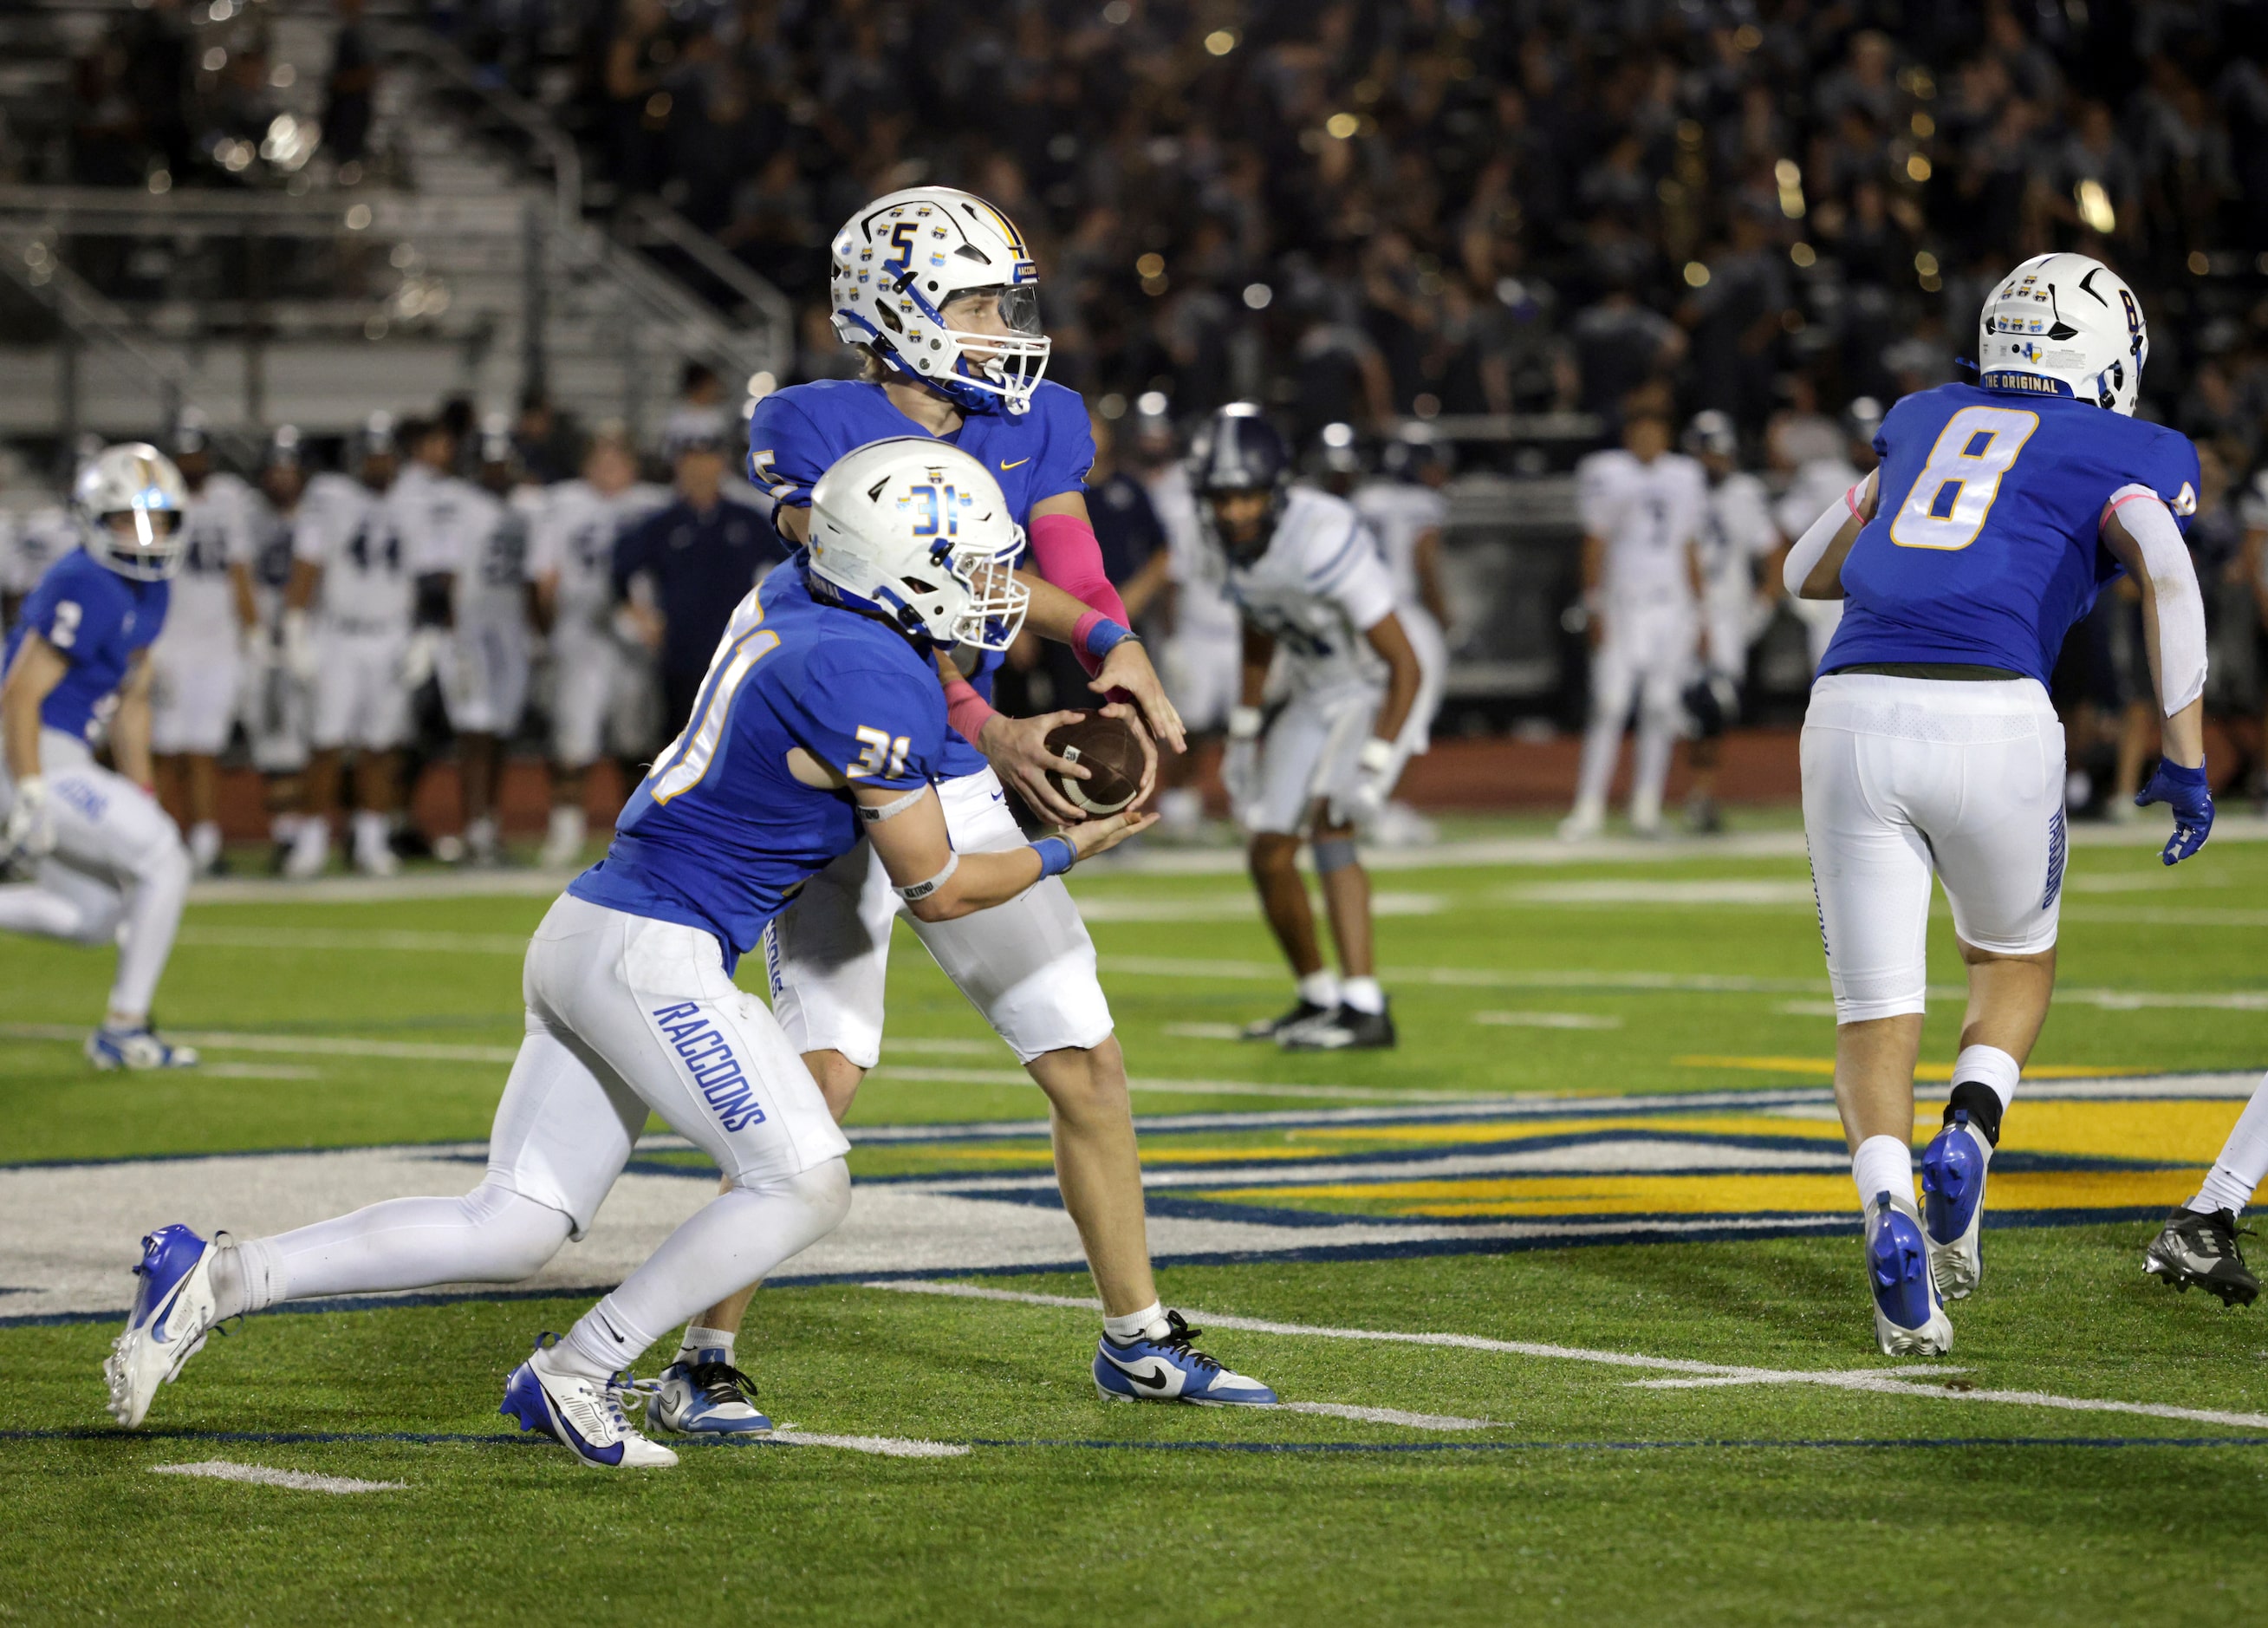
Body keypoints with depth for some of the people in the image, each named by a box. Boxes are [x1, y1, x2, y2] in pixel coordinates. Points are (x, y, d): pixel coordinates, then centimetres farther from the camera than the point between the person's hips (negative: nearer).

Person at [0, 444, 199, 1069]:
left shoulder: (148, 589, 11)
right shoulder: (85, 589, -19)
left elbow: (131, 703, 20)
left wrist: (143, 798, 18)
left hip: (62, 764, 10)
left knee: (94, 916, 15)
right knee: (164, 862, -9)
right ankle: (124, 1029, -2)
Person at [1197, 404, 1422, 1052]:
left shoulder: (1321, 541, -33)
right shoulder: (1227, 537, -9)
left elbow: (1405, 666, -28)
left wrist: (1373, 768, -32)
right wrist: (1243, 729, 16)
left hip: (1378, 696, -8)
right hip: (1313, 699, 8)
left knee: (1329, 823, -27)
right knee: (1269, 857, 6)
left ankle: (1364, 1010, -28)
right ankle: (1318, 1000, 26)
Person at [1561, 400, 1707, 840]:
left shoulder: (1685, 477, 12)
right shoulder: (1607, 474, 0)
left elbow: (1690, 551, 15)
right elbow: (1595, 545, -1)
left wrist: (1699, 610, 12)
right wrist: (1595, 609, -7)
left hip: (1672, 606, 4)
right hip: (1622, 604, -4)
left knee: (1660, 708, 2)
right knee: (1609, 707, -9)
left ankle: (1646, 807, 8)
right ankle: (1590, 807, -6)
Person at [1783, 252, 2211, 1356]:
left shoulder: (1922, 422, 26)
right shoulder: (2132, 456, 13)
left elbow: (1806, 571, 33)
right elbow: (2164, 569, -8)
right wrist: (2186, 760, -3)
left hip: (1854, 715, 2)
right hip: (1993, 722, -2)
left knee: (1876, 1016, 7)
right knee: (2015, 961, 25)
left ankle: (1889, 1206, -20)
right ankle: (1968, 1134, -2)